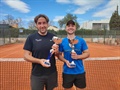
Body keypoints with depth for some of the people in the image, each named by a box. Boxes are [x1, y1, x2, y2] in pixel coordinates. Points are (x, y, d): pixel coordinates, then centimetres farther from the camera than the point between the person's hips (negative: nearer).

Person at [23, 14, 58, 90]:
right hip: (37, 75, -2)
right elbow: (26, 56, -8)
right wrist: (39, 61, -23)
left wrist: (56, 52, -16)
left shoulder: (53, 37, 1)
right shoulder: (31, 38, -7)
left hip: (52, 73, 3)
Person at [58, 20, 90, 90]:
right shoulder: (62, 41, -1)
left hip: (80, 72, 0)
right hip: (67, 72, 0)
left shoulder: (81, 40, -2)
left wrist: (77, 56, -17)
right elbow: (59, 55, 3)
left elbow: (87, 54, 0)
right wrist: (65, 61, -15)